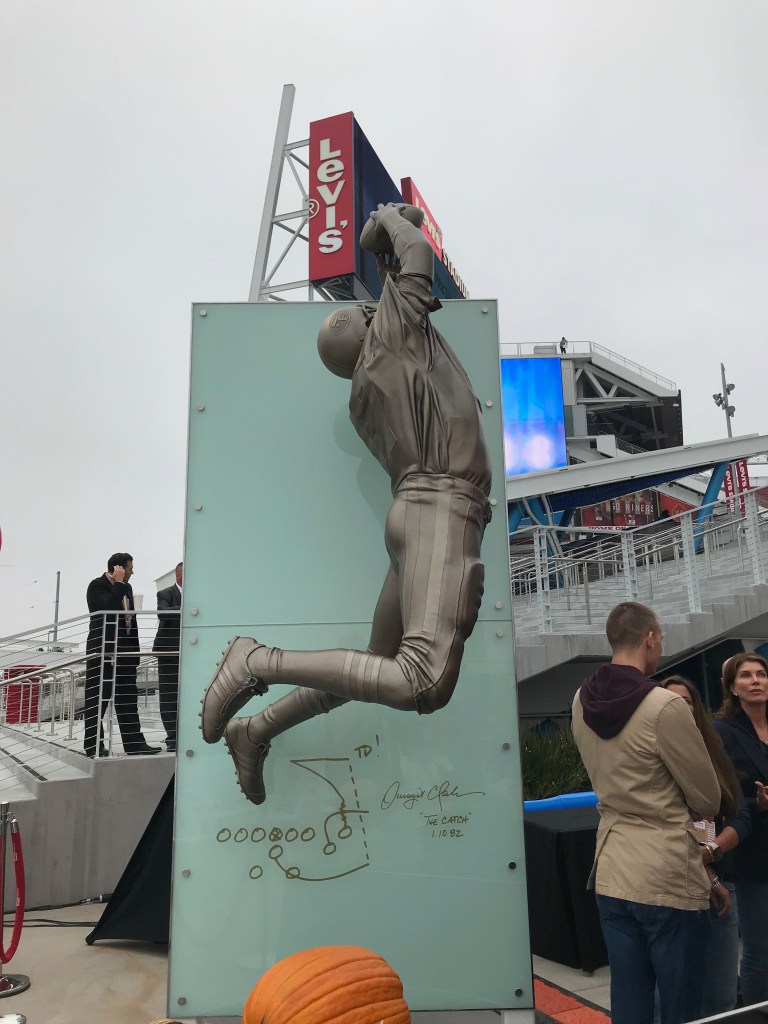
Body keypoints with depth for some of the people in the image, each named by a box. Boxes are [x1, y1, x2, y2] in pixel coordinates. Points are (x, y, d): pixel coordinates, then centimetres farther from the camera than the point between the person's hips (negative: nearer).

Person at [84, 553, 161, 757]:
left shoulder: (126, 588, 15)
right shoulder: (97, 585, -7)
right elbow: (110, 607, -25)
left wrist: (135, 651, 14)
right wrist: (119, 583, -14)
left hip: (124, 651, 7)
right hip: (102, 650, -7)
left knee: (128, 698, 6)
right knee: (97, 700, 0)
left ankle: (134, 743, 8)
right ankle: (94, 745, 6)